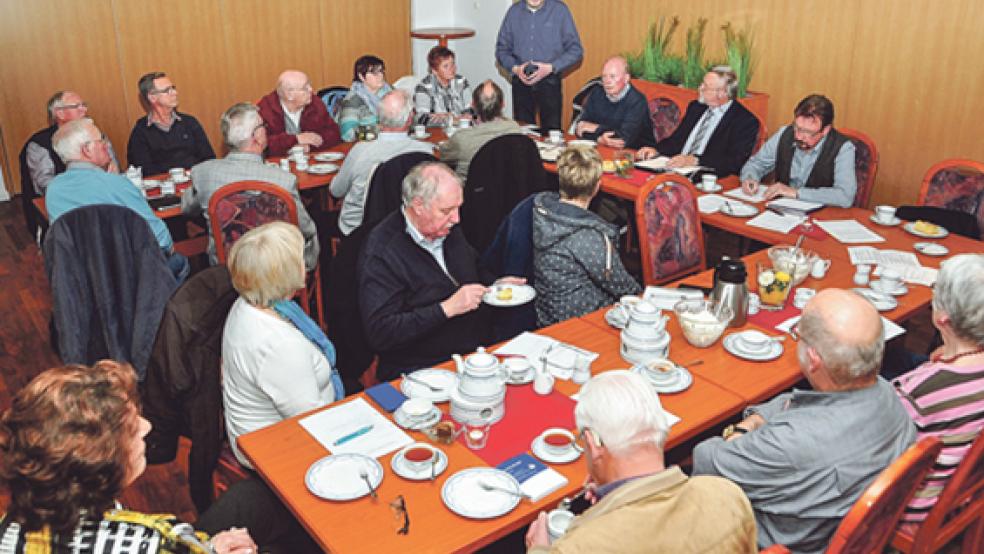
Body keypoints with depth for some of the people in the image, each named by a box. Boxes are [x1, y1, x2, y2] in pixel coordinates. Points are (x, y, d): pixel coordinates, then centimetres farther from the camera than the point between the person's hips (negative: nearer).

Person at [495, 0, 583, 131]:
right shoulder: (514, 11, 4)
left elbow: (575, 50, -3)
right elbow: (501, 49, 9)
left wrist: (550, 68, -15)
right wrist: (514, 68, -10)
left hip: (549, 82, -2)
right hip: (520, 83, 2)